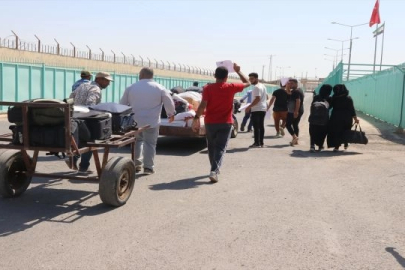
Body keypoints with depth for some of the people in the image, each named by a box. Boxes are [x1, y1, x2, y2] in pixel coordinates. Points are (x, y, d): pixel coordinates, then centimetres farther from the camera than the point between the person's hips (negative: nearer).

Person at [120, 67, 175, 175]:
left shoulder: (131, 88, 4)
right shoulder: (160, 88, -2)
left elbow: (122, 104, 10)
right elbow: (169, 103, 1)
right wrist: (171, 114, 19)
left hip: (134, 121, 2)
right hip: (151, 122, -2)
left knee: (137, 141, 19)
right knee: (150, 143, 5)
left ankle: (136, 164, 18)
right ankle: (148, 167, 4)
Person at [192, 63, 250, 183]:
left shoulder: (208, 88, -7)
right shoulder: (231, 87, -5)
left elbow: (203, 105, -14)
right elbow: (247, 83, 11)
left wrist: (196, 118, -9)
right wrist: (238, 71, 18)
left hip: (210, 122, 1)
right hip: (225, 123, -1)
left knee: (211, 147, 18)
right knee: (220, 148, -1)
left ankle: (214, 169, 32)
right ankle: (214, 171, -17)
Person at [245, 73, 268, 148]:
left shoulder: (257, 87, -15)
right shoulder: (263, 86, 16)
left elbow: (257, 99, -24)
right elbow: (266, 97, 23)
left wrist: (249, 107, -21)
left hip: (256, 109, -10)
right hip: (263, 109, 10)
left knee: (256, 127, -8)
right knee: (261, 126, 11)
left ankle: (257, 143, -9)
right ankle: (261, 142, 14)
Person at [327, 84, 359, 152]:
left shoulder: (334, 98, -4)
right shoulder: (348, 98, -4)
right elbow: (352, 109, -5)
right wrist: (355, 118, -3)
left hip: (336, 117, -1)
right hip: (347, 118, 1)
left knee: (336, 131, 4)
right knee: (345, 131, 19)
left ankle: (336, 146, -5)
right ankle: (346, 144, 31)